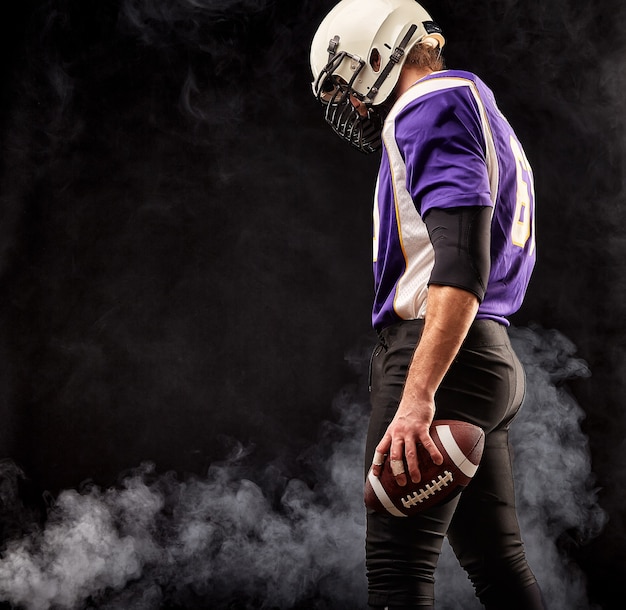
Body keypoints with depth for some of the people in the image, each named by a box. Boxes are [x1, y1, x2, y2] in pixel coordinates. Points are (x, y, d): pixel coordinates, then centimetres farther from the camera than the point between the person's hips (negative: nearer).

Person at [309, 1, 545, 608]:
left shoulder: (432, 107, -8)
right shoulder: (481, 117, 24)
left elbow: (461, 262, -22)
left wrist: (417, 396, -28)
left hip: (441, 353, -10)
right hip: (492, 355, 10)